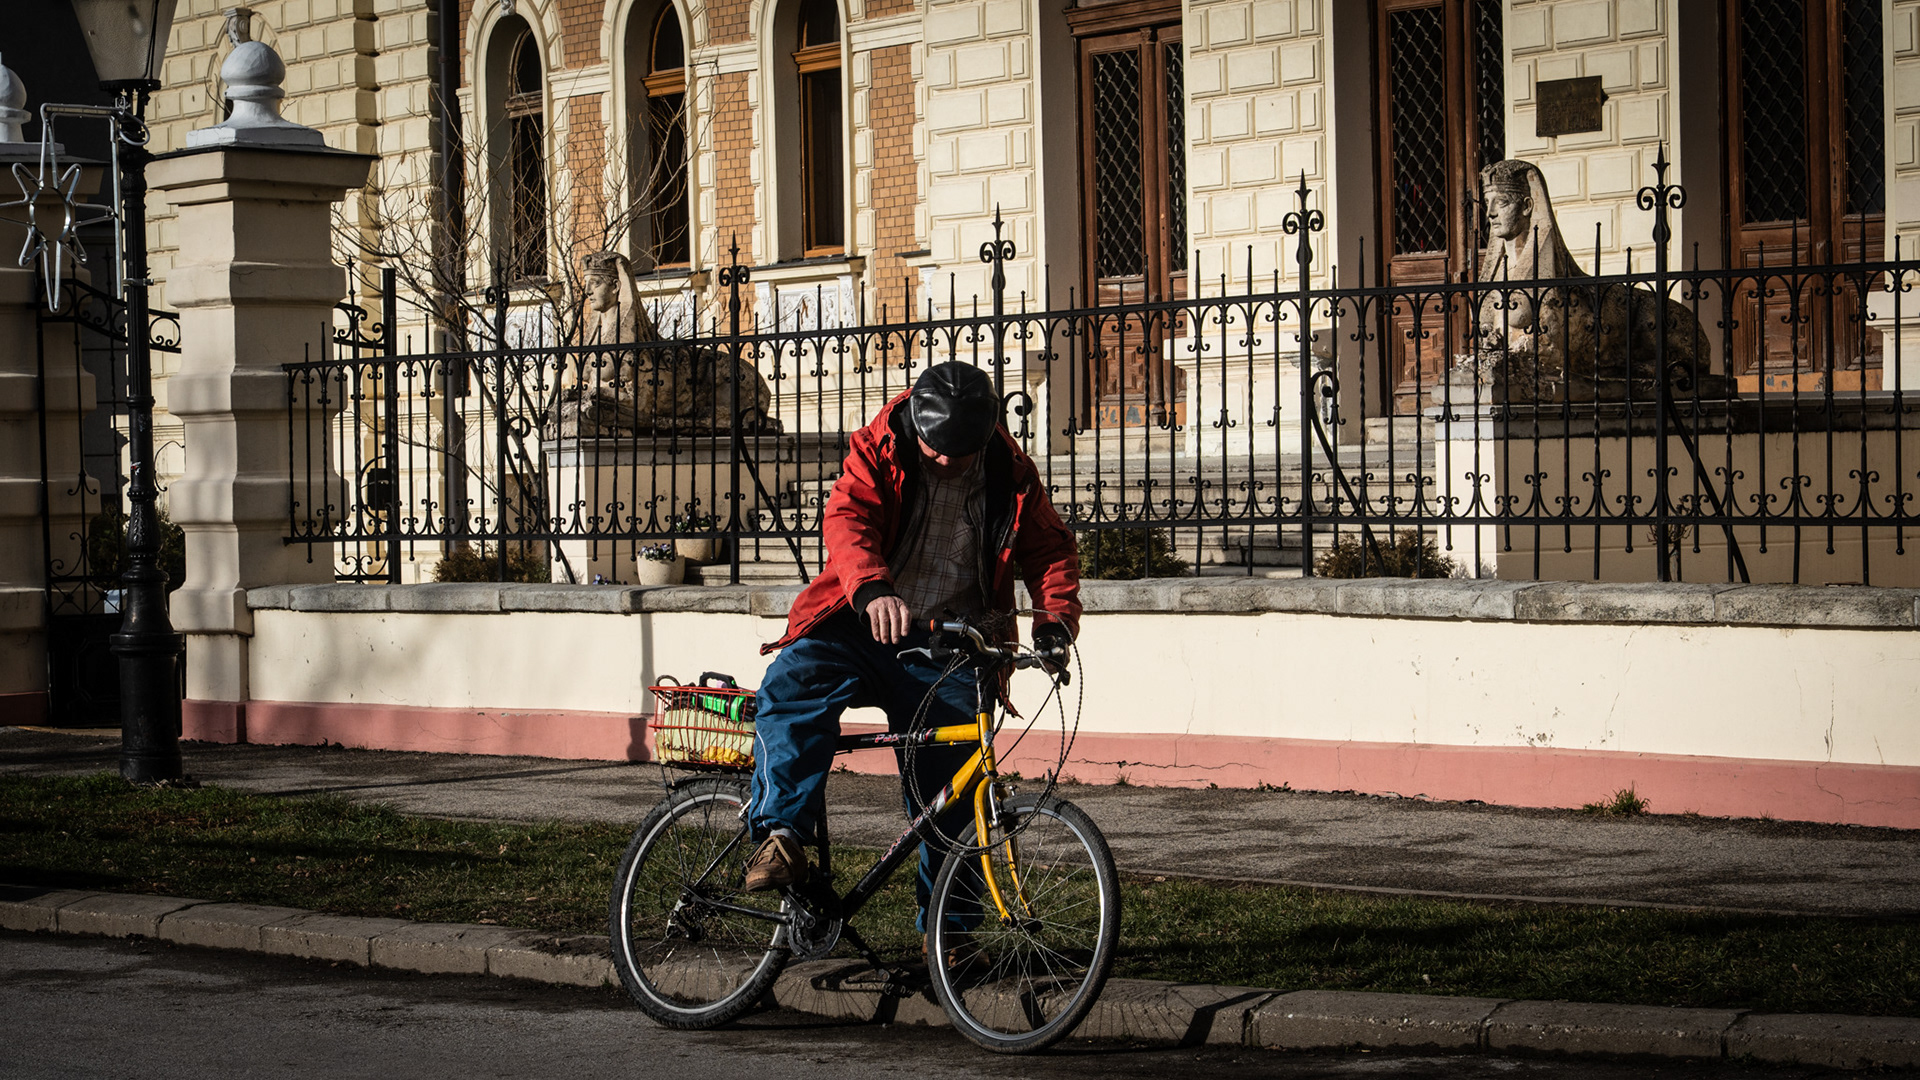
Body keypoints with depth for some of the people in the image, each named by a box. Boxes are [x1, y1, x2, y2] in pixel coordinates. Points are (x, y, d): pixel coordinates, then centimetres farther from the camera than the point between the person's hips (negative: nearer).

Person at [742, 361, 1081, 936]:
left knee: (949, 792, 0)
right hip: (861, 627, -1)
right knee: (790, 685, -30)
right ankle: (781, 835, -30)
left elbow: (1052, 550, 12)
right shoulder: (878, 451, -4)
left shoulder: (1011, 476, 3)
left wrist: (1056, 614, -9)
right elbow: (846, 518, -20)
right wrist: (871, 589, -40)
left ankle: (945, 927, 15)